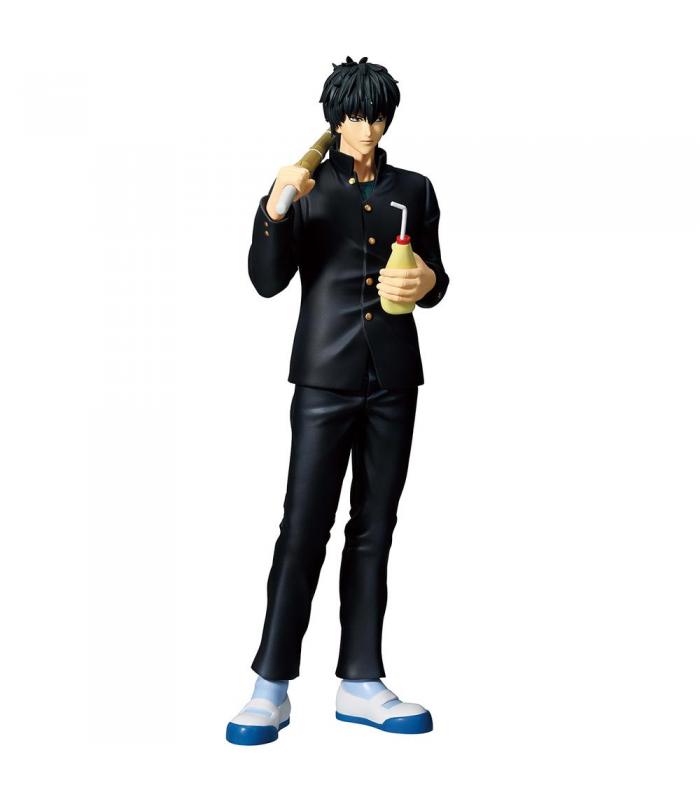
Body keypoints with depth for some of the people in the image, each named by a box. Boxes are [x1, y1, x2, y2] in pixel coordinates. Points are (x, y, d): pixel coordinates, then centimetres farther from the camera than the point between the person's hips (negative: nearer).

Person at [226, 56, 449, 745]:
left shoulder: (414, 190, 13)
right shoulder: (306, 186, 5)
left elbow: (435, 278, 16)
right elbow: (267, 280, -2)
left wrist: (426, 283, -7)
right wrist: (275, 210, -18)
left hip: (394, 379, 3)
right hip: (326, 376, -3)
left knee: (373, 531, 7)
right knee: (304, 527, -7)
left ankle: (360, 683, 14)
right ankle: (272, 687, 3)